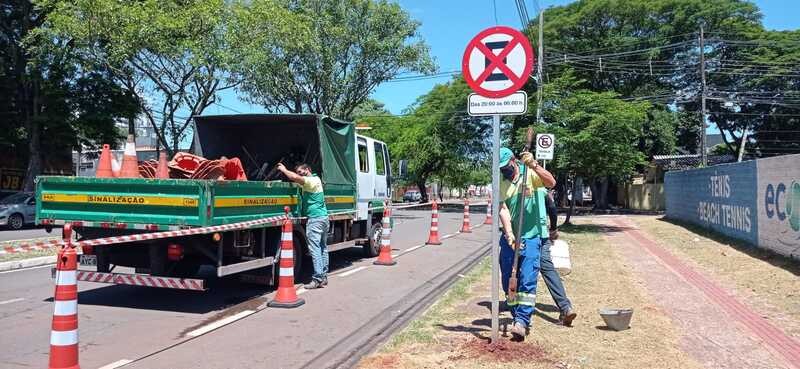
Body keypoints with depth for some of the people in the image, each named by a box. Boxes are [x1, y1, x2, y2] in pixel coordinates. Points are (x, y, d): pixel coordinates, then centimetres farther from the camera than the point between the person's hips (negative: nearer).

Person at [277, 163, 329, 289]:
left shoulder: (312, 180, -11)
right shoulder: (316, 179, 19)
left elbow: (295, 177, -24)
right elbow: (296, 178, 21)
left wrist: (284, 170, -9)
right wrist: (285, 171, 9)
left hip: (314, 218, -10)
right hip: (324, 217, 10)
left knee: (315, 248, -11)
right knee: (323, 248, 11)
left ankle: (317, 279, -14)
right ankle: (324, 277, 15)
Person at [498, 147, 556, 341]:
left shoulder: (530, 173, -2)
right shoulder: (500, 182, 4)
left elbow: (551, 182, -20)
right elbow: (503, 209, -7)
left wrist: (534, 165, -32)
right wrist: (509, 234, -18)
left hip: (531, 235, -4)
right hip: (509, 236, 4)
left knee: (527, 280, -12)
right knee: (508, 280, 8)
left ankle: (522, 321, -11)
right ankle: (517, 316, 22)